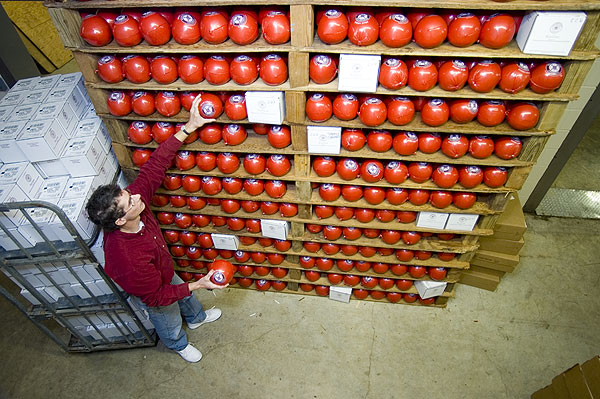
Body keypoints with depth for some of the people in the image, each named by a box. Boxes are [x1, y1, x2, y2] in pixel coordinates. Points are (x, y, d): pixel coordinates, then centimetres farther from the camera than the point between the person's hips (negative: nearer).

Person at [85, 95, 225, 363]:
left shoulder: (134, 197, -32)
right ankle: (179, 345, 62)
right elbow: (157, 296, -33)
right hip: (152, 294, -5)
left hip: (164, 273, 6)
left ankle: (196, 318, 68)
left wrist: (189, 127, -34)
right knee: (170, 325, 27)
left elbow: (155, 166, -29)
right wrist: (198, 284, -33)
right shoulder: (125, 257, -47)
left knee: (186, 296, 34)